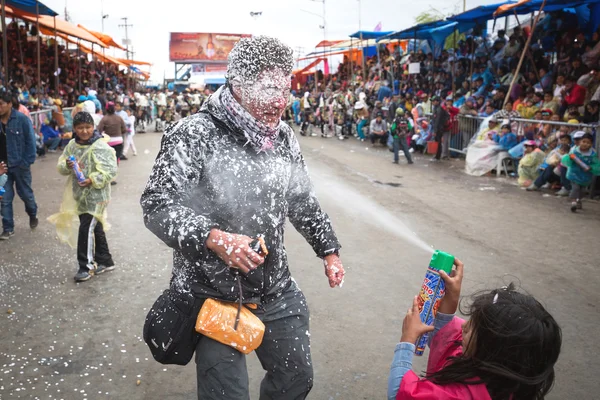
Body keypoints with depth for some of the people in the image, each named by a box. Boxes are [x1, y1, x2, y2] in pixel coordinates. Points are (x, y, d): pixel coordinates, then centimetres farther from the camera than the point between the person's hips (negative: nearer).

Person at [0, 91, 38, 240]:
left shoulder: (22, 119, -11)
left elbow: (30, 142, -8)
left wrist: (27, 162, -12)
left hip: (19, 164, -3)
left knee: (26, 194, 13)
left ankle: (33, 215, 41)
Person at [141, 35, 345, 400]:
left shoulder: (284, 137, 3)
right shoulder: (195, 135, -17)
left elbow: (303, 201, 15)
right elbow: (157, 206, -18)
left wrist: (329, 250, 17)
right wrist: (213, 238, -32)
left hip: (276, 291, 6)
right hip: (213, 295, -5)